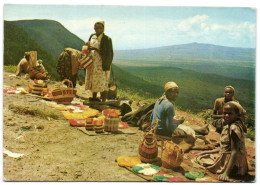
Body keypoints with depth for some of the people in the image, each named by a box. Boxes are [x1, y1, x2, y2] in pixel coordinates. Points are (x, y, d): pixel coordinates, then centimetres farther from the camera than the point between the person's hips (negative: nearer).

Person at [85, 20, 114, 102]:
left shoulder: (107, 39, -11)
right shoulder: (92, 36, 9)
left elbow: (109, 54, -15)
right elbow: (89, 48, 20)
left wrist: (96, 49, -22)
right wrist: (87, 46, -4)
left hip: (102, 64, -6)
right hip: (92, 63, 6)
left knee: (102, 83, -5)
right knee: (93, 81, 14)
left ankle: (103, 101, 2)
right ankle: (94, 98, 29)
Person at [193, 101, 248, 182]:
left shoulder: (234, 128, -25)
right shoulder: (228, 125, 4)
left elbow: (235, 152, -29)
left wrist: (226, 173, -33)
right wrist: (208, 152, 13)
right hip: (225, 156, 10)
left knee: (200, 159, -4)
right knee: (199, 156, 23)